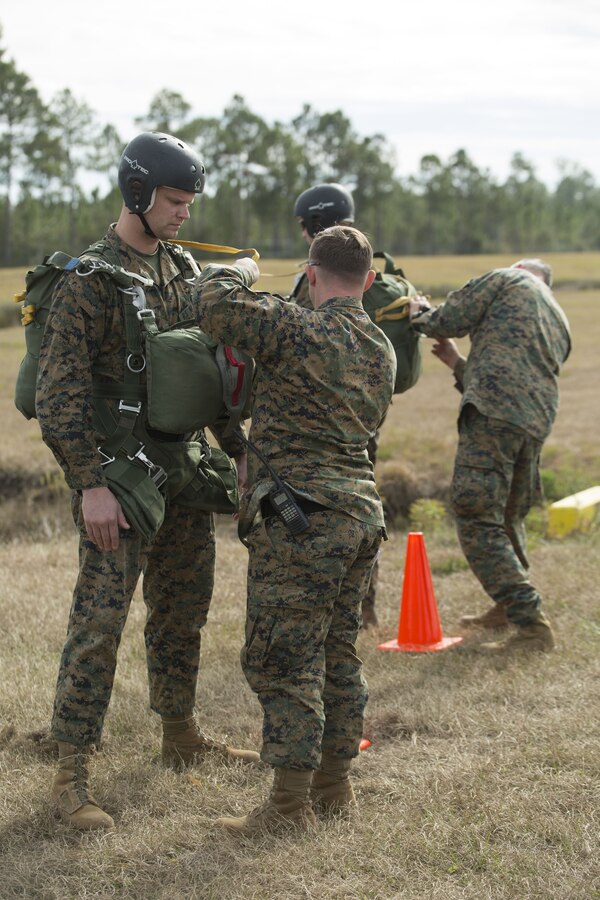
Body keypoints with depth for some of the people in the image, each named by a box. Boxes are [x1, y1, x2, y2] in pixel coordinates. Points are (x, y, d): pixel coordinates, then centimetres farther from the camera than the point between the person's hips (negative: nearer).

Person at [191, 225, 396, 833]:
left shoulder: (298, 331, -12)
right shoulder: (381, 350, 13)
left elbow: (214, 302, -14)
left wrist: (243, 272, 8)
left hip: (300, 519, -8)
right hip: (360, 511, 8)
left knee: (283, 661, -3)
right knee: (338, 656, 16)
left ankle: (290, 803, 0)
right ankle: (335, 785, 25)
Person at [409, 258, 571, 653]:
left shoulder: (508, 279, 10)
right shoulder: (561, 325, 30)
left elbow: (448, 321, 3)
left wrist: (420, 313, 25)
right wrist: (456, 362, 39)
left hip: (494, 413, -8)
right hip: (537, 423, 8)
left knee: (478, 521, -8)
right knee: (508, 517, 27)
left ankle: (532, 625, -13)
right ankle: (508, 607, 41)